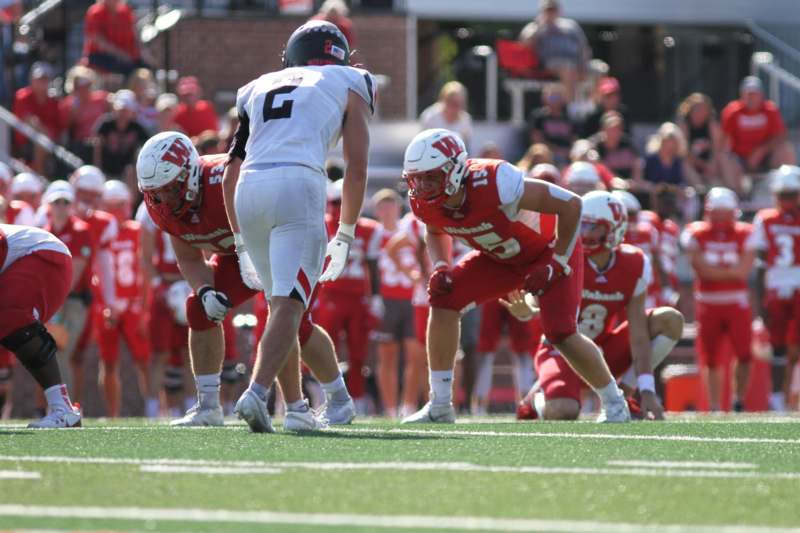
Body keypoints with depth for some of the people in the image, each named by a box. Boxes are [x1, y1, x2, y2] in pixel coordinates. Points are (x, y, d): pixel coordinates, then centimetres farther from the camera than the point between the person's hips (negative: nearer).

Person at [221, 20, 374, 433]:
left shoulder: (259, 89, 29)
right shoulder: (349, 86, 19)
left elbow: (231, 173, 25)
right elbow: (357, 167, 11)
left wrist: (243, 244, 29)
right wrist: (344, 236, 18)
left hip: (249, 191, 4)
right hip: (298, 185, -4)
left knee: (281, 302, 18)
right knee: (288, 305, -10)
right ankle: (257, 392, -29)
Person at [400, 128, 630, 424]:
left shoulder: (495, 184, -40)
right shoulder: (425, 201, -19)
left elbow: (570, 205, -31)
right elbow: (435, 233, 9)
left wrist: (556, 265, -25)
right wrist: (440, 267, -12)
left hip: (549, 248, -6)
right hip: (500, 258, 6)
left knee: (560, 332, -19)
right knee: (444, 298, -11)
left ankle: (615, 404, 7)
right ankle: (440, 406, -3)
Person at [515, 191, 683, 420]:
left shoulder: (634, 266, -11)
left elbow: (638, 333, -12)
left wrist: (646, 391, -18)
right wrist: (526, 312, -38)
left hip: (602, 349, 4)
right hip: (562, 350, -4)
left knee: (670, 320, -11)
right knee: (563, 411, -34)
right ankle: (536, 401, 6)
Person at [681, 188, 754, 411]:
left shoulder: (744, 234, -1)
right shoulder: (696, 235, -3)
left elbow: (745, 270, -12)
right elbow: (702, 269, -14)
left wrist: (714, 271, -13)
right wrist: (732, 271, -12)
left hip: (737, 303, 0)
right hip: (708, 303, 0)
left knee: (744, 353, -11)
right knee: (711, 359, 5)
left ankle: (739, 399, 7)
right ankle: (715, 407, 16)